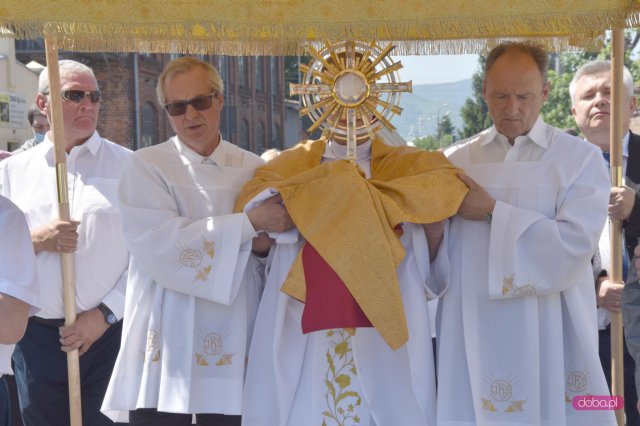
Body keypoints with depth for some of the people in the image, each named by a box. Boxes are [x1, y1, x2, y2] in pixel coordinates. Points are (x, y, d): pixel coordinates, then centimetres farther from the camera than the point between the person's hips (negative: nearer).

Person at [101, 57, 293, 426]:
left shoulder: (255, 169, 8)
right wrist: (250, 223, -18)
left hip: (234, 350, 3)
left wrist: (265, 247, -12)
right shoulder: (145, 166, -1)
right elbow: (160, 246, -17)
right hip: (166, 348, -2)